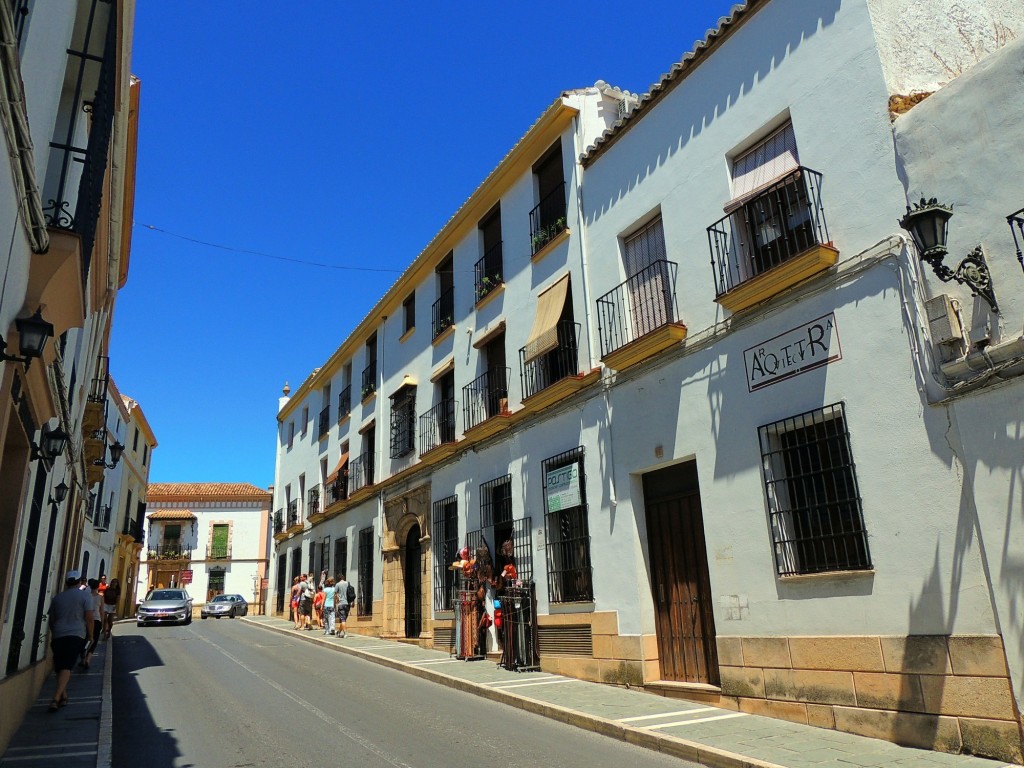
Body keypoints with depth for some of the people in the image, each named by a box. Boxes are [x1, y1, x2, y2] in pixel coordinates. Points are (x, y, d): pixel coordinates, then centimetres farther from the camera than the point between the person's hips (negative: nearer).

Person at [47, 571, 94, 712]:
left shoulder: (57, 597, 14)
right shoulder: (86, 596, 0)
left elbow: (51, 619, 20)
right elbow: (89, 617, -6)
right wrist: (90, 636, 5)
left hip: (58, 636, 4)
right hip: (76, 635, -4)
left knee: (60, 667, 15)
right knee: (67, 667, -9)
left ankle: (63, 696, 19)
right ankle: (56, 698, -21)